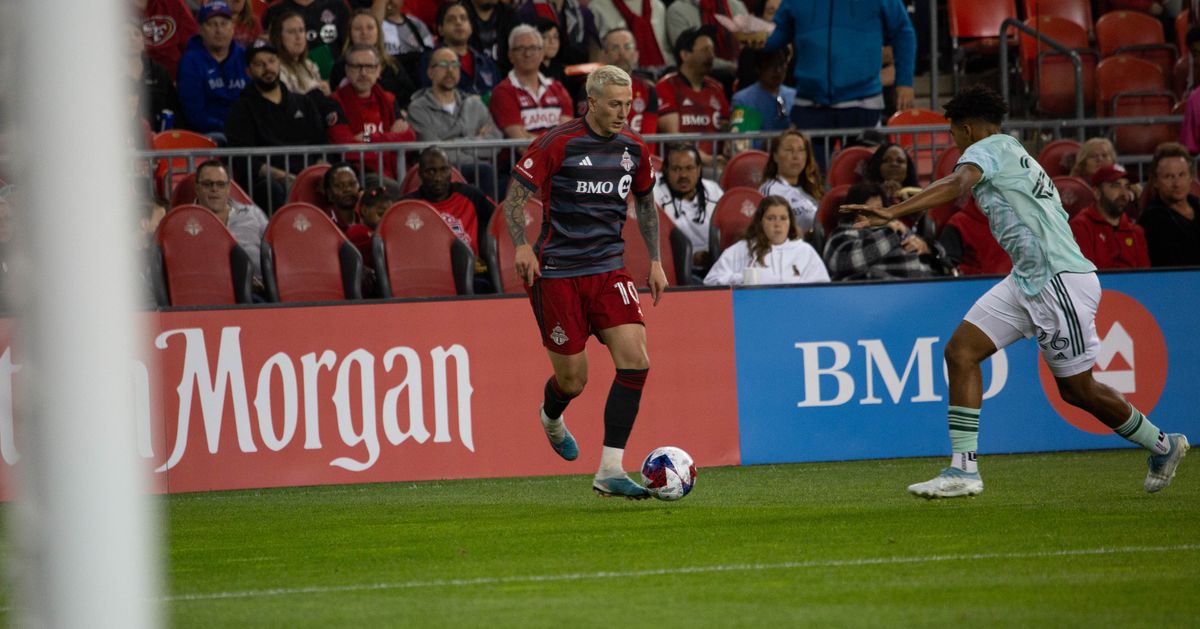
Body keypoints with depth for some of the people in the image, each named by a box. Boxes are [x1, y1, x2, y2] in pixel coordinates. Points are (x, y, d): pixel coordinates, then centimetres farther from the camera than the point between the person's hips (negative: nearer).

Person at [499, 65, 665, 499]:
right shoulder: (557, 144, -10)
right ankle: (551, 418, 41)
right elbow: (515, 196, -7)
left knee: (635, 360, -16)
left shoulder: (633, 149, 5)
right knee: (572, 379, 1)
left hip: (608, 268, 4)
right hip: (557, 271, -4)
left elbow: (645, 203, 22)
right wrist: (522, 245, -22)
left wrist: (655, 260, 16)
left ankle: (610, 471, -13)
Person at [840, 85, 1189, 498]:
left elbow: (958, 185, -30)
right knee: (961, 351, -2)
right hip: (1025, 281, 10)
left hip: (1060, 281, -10)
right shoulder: (1009, 153, 18)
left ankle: (1162, 446, 23)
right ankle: (963, 470, -6)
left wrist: (893, 213, -39)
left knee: (1077, 390, 2)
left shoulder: (991, 147, -10)